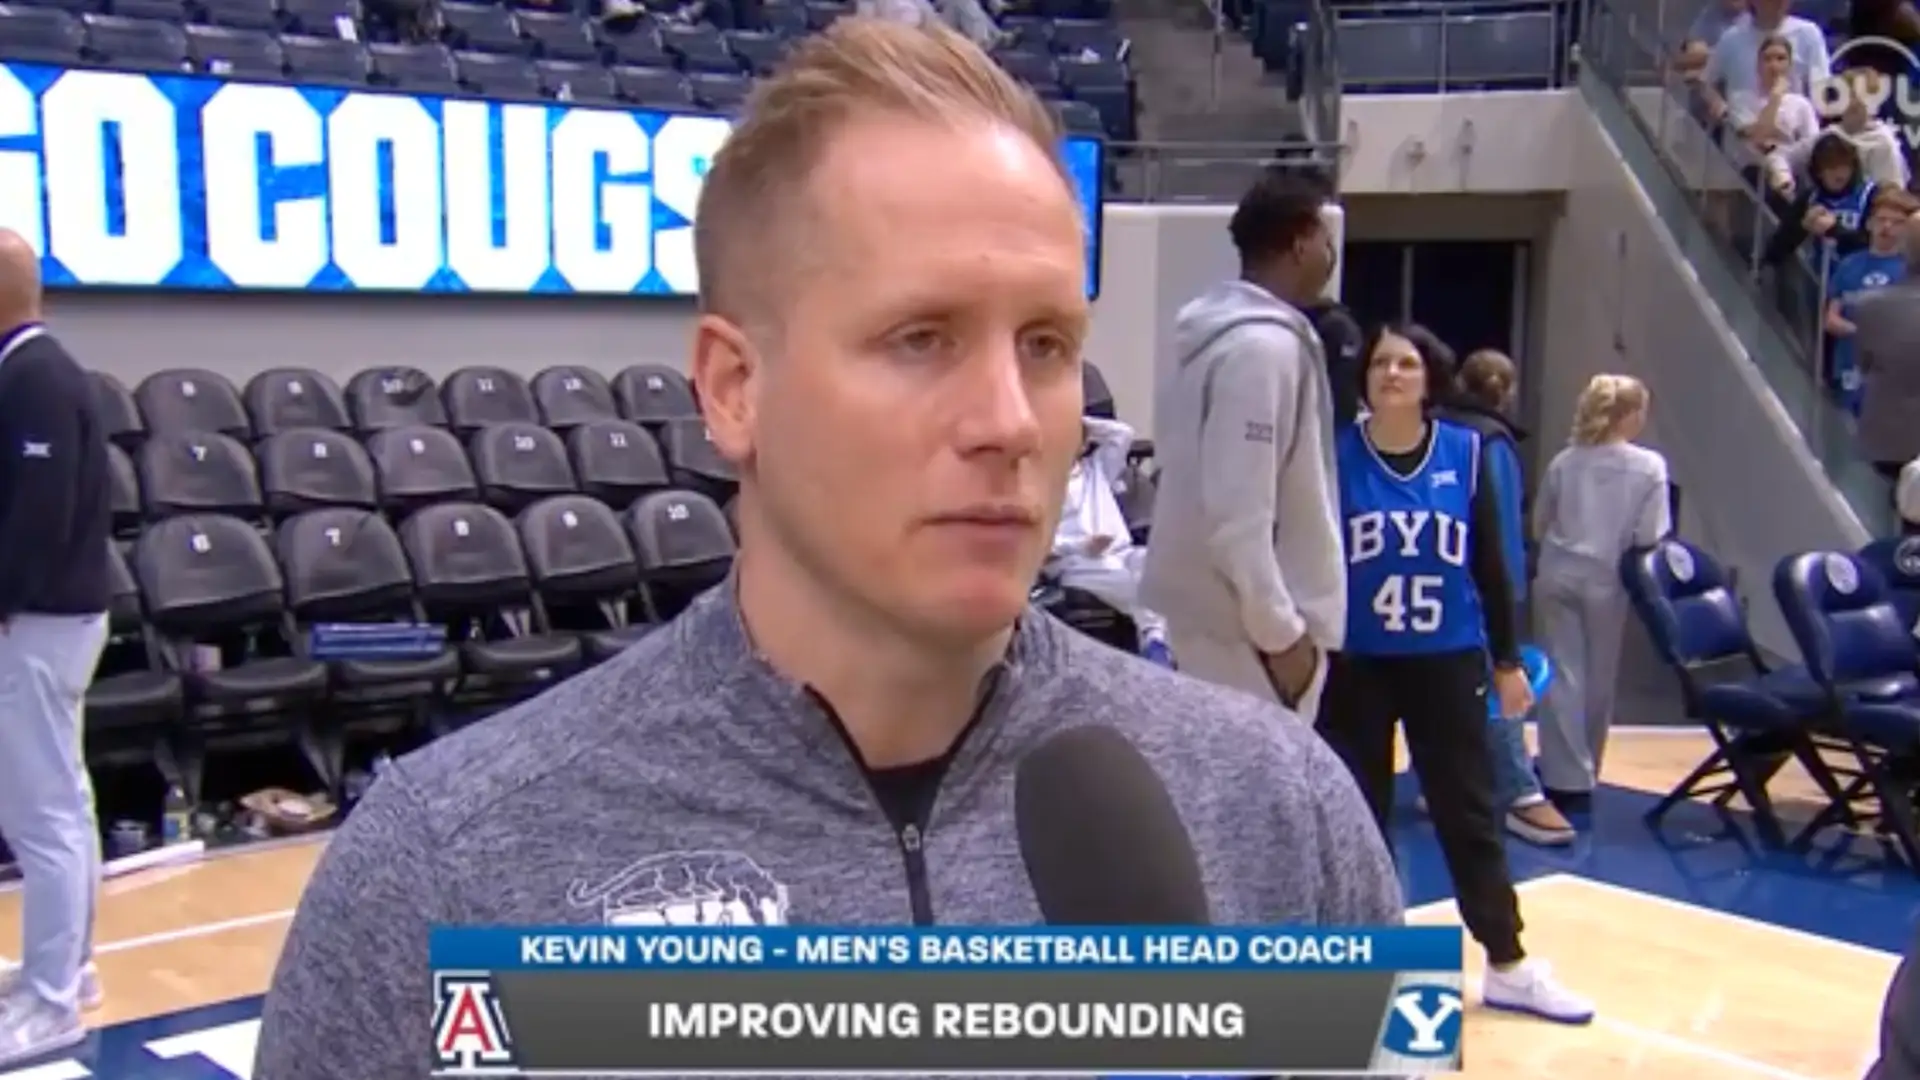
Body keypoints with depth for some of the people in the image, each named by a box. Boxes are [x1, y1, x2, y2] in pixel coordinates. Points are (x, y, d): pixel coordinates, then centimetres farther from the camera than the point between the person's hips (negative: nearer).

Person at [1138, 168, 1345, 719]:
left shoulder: (1220, 333, 11)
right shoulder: (1265, 345, -19)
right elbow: (1238, 514, -24)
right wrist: (1282, 631, -19)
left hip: (1220, 609, 10)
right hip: (1245, 622, -10)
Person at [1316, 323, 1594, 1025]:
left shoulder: (1465, 454, 0)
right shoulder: (1336, 455, -6)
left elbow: (1490, 564, 6)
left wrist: (1508, 660, 8)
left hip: (1448, 662, 1)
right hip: (1354, 665, -1)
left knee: (1470, 813, 9)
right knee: (1356, 816, 8)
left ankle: (1508, 967, 19)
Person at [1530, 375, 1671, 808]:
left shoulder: (1564, 461, 1)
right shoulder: (1649, 466, -8)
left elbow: (1539, 524, 10)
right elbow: (1650, 538, -11)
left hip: (1558, 574, 2)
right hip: (1606, 579, -2)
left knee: (1562, 674, 4)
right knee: (1598, 678, 12)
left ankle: (1566, 776, 1)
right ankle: (1582, 773, 23)